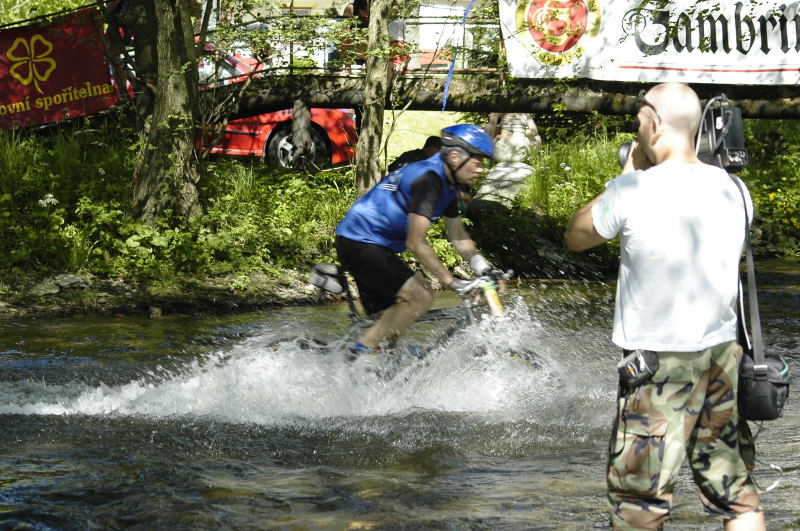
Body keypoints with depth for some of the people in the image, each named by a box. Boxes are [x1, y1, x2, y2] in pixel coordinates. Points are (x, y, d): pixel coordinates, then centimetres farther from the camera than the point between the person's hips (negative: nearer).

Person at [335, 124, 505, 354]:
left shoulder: (447, 184, 9)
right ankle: (363, 352, -13)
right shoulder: (428, 179, -23)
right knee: (420, 298, -17)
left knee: (398, 313, 10)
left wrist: (485, 269, 6)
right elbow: (416, 242, -27)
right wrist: (450, 281, -25)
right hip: (360, 244, -11)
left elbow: (458, 237, 17)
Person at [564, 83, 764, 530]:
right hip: (723, 350, 5)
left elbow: (575, 237, 4)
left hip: (661, 359, -5)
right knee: (737, 492, 11)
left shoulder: (633, 191, -13)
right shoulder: (732, 189, 1)